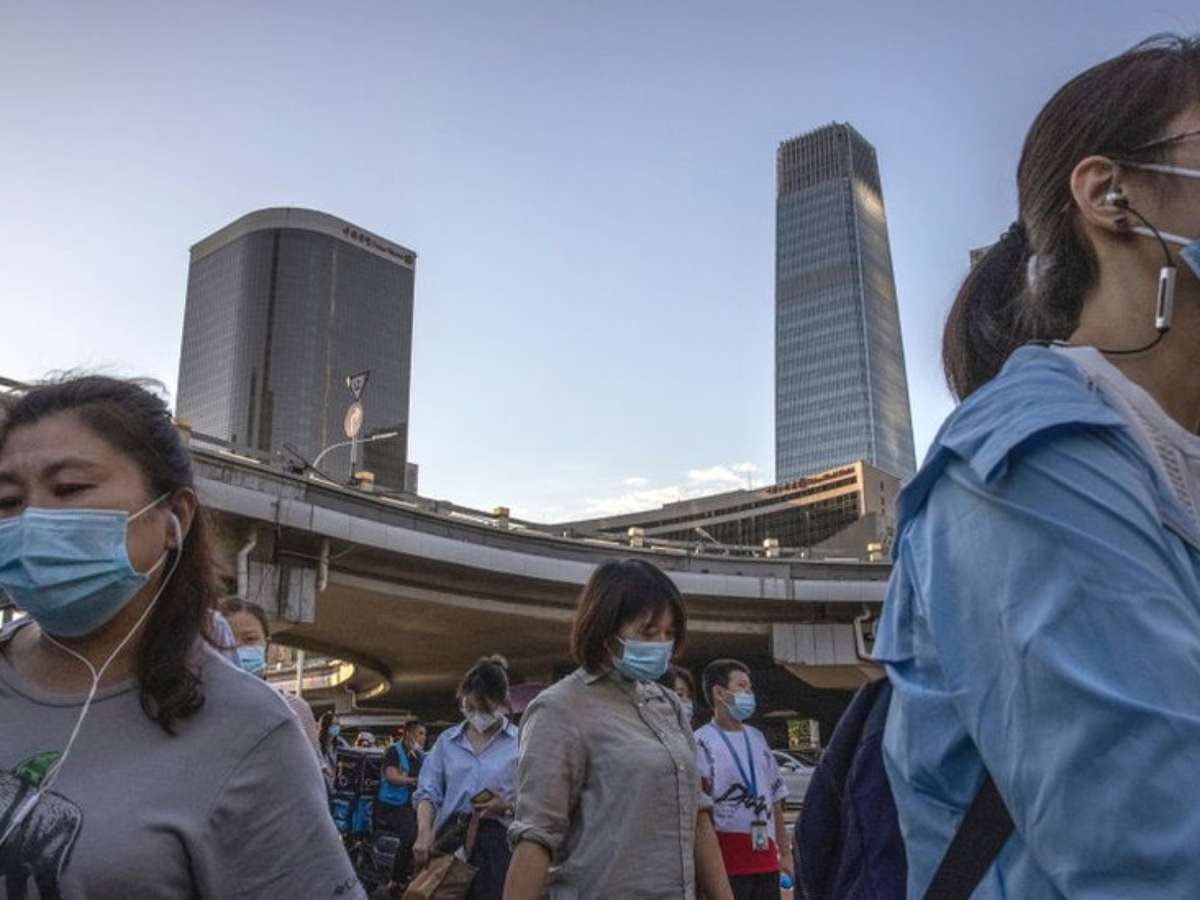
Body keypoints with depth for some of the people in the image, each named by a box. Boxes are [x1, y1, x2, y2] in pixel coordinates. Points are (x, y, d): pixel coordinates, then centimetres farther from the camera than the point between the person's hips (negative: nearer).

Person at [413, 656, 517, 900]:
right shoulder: (447, 740, 11)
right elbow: (428, 792, 5)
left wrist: (508, 806, -16)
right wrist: (424, 832, -11)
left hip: (496, 842, -3)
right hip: (449, 838, 3)